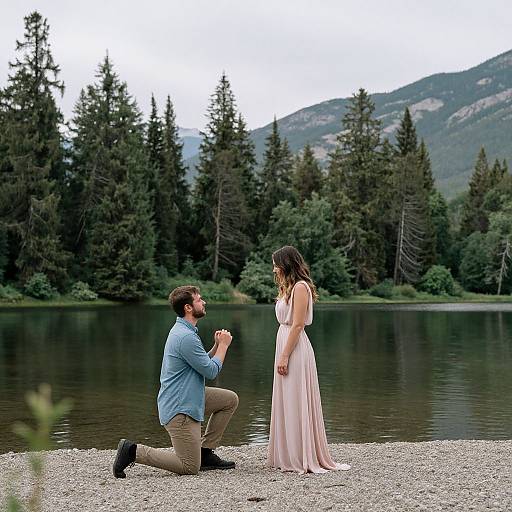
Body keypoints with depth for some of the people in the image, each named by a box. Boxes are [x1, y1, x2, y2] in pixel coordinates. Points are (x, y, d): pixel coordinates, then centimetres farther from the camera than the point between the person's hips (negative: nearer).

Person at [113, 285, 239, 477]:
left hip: (188, 397, 10)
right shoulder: (186, 337, -22)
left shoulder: (185, 331, 12)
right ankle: (133, 451, -3)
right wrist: (223, 345, -2)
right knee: (190, 467, -6)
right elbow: (211, 371, -15)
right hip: (179, 409, -10)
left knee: (230, 399, 14)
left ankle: (205, 452, 16)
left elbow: (202, 363, 20)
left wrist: (217, 345, 6)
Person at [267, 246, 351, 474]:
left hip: (295, 348, -10)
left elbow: (297, 325, -17)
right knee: (286, 402, 12)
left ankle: (304, 458, 1)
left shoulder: (300, 287, -12)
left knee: (296, 403, -5)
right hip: (285, 344, 10)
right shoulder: (289, 288, 17)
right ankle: (287, 456, 19)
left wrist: (285, 356, -19)